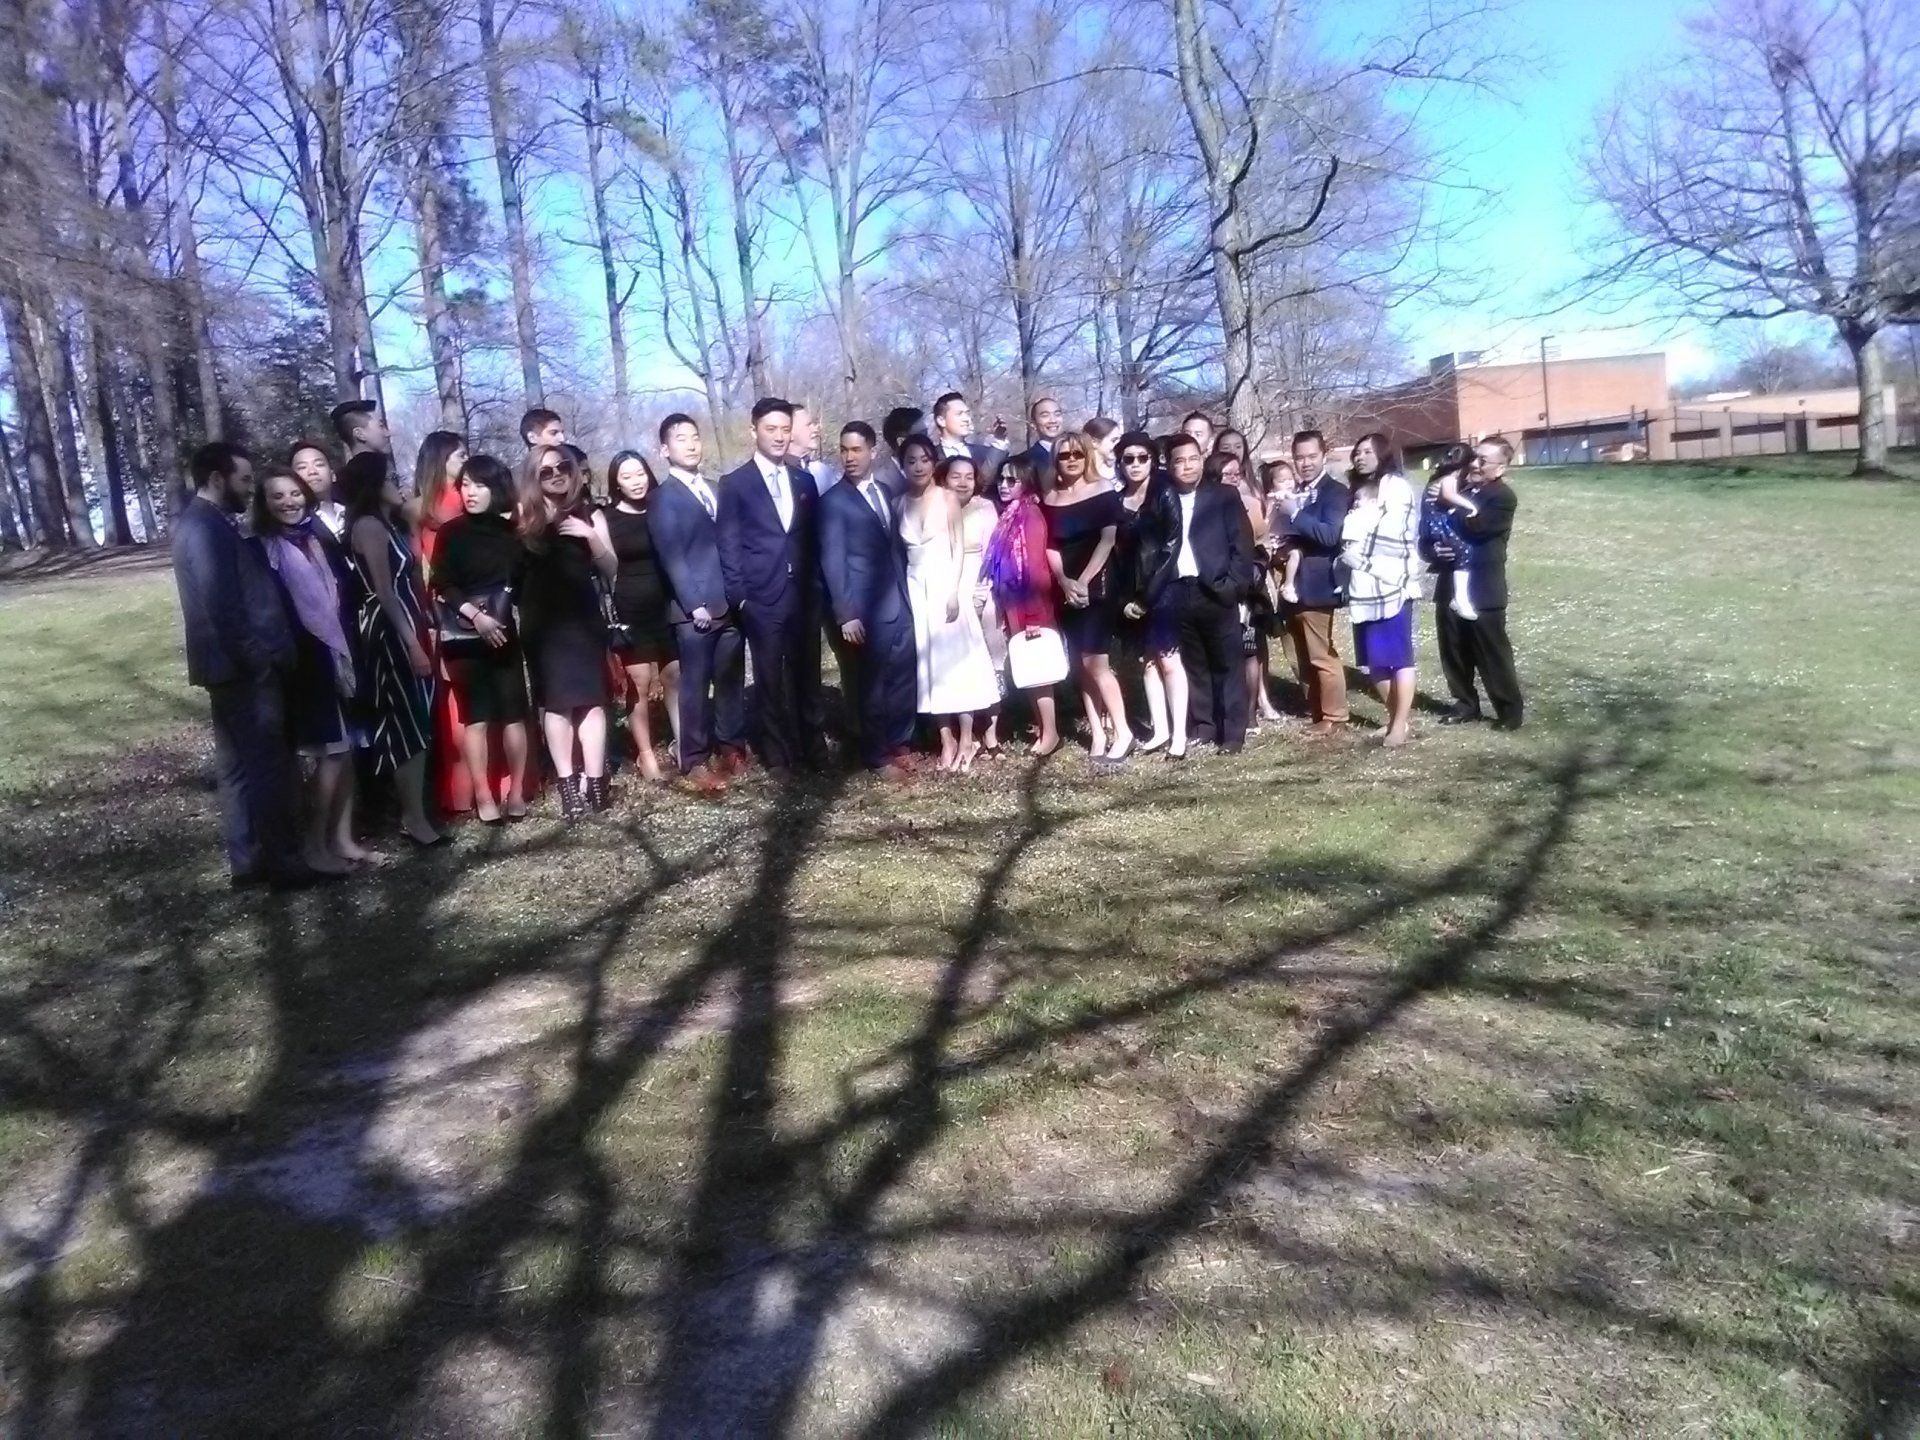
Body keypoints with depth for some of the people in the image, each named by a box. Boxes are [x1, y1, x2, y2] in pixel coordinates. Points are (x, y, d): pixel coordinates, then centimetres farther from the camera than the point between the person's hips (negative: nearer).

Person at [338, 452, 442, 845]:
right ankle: (414, 816, 0)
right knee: (408, 721, -5)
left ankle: (413, 809, 21)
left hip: (404, 627, 9)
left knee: (414, 719, 12)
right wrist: (412, 644, -20)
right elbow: (384, 591, -17)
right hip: (389, 630, -9)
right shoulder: (369, 525, -12)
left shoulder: (388, 521, 15)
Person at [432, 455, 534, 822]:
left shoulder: (512, 531, 9)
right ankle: (484, 796, -3)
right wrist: (475, 615, -16)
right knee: (476, 714, -4)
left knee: (513, 712, -1)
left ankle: (516, 792, 6)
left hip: (505, 632, 2)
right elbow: (443, 587, -3)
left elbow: (524, 581, 9)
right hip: (466, 634, -1)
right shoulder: (452, 532, 4)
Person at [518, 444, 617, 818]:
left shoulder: (588, 514, 7)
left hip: (583, 616, 1)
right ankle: (568, 785, 2)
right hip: (543, 621, -1)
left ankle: (594, 781, 1)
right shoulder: (524, 515, 3)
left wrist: (590, 536, -10)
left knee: (591, 697, -3)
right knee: (555, 700, -1)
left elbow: (611, 570, 3)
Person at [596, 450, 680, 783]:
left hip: (666, 608, 3)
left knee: (675, 678, 4)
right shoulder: (604, 518, 1)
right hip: (630, 612, -2)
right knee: (640, 684, -2)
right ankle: (645, 755, 6)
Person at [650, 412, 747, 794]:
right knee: (695, 686, -2)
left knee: (731, 681, 10)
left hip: (730, 603, 5)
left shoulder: (716, 490, 18)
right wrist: (694, 604, -15)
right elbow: (671, 557, -8)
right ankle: (695, 761, 4)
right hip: (694, 609, -5)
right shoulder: (663, 498, -1)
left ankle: (731, 746, 21)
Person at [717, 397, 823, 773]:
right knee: (770, 678, 3)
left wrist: (818, 585, 5)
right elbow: (729, 545, -2)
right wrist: (738, 595, -9)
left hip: (805, 595, 3)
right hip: (762, 597, -3)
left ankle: (810, 745, 20)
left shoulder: (804, 480, 13)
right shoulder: (734, 484, 1)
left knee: (807, 675, 8)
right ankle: (776, 753, 12)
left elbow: (814, 538, 14)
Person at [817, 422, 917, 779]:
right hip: (865, 609, -6)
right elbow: (832, 561, -11)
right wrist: (845, 614, -17)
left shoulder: (885, 493, 13)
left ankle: (898, 742, 29)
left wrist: (906, 593, 8)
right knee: (871, 686, 5)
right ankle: (877, 756, 18)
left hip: (899, 601, 6)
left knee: (905, 679, 11)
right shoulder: (833, 500, -7)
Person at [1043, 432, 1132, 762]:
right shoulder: (1050, 501, 8)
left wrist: (1084, 581, -16)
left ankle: (1121, 731, -4)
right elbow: (1050, 548, 4)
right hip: (1066, 591, 4)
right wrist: (1064, 582, -12)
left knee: (1094, 662, -12)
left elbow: (1107, 541, -9)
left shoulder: (1104, 495, -2)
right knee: (1080, 665, 3)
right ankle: (1097, 733, 9)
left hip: (1097, 587, -4)